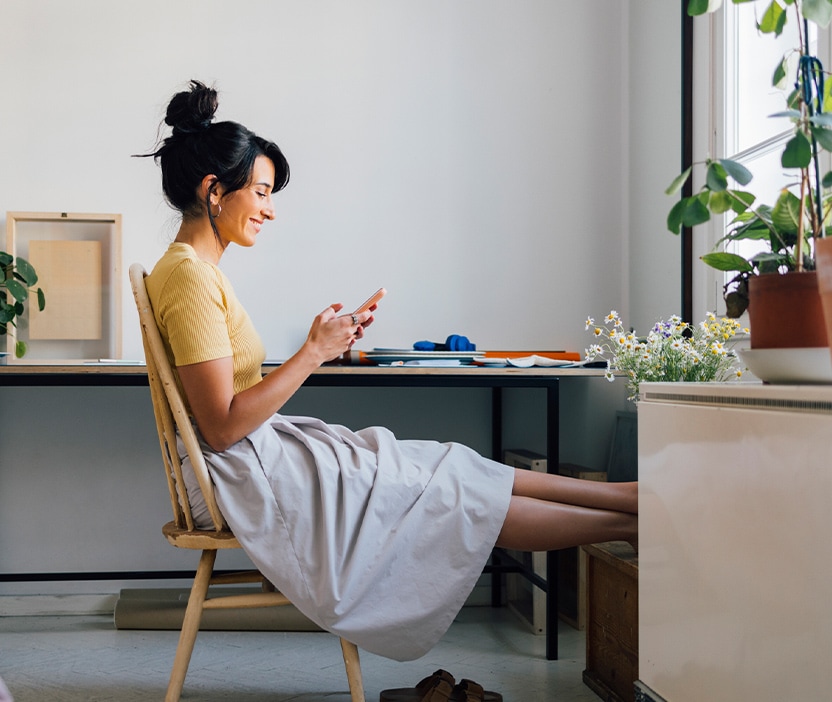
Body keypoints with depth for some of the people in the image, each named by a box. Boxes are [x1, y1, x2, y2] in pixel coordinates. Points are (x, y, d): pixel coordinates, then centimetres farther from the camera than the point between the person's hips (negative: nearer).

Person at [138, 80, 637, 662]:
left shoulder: (196, 270, 12)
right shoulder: (189, 278, -19)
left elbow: (237, 400, 11)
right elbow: (222, 428, -23)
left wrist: (322, 344, 3)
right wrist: (312, 353, -18)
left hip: (261, 458, 9)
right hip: (250, 479, -9)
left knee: (458, 472, 5)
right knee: (458, 497, -3)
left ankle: (629, 496, 10)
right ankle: (631, 524, 8)